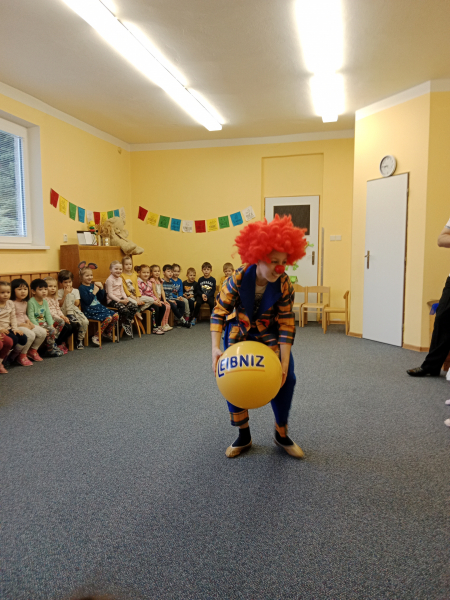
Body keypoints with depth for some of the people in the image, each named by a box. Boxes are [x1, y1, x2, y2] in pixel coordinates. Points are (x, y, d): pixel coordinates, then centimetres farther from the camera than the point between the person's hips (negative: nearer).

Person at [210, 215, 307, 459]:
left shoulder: (284, 285, -24)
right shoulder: (239, 278, -27)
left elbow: (286, 324, -21)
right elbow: (219, 312, -22)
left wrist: (284, 362, -27)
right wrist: (215, 348, -33)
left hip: (269, 333, 1)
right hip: (239, 331, 0)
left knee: (285, 378, -10)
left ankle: (281, 435, 13)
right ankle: (243, 436, 16)